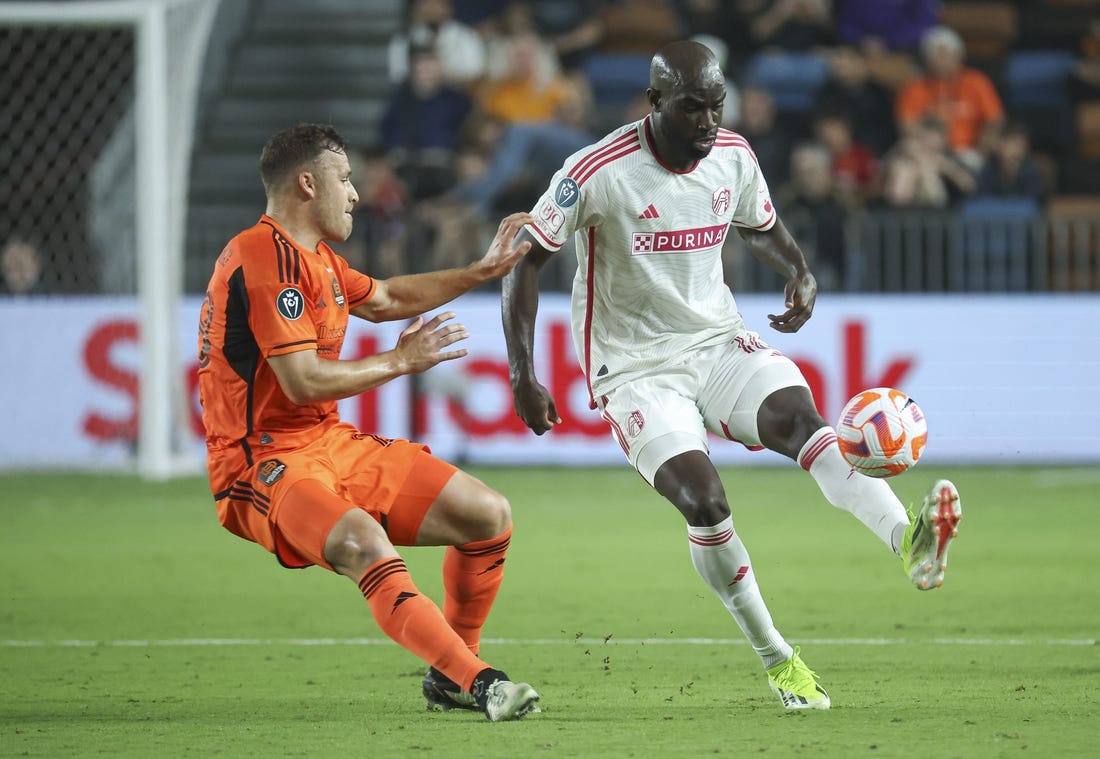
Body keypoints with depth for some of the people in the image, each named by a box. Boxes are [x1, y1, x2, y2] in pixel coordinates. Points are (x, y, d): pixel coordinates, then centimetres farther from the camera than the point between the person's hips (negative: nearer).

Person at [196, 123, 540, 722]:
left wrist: (483, 270, 33)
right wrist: (401, 361, -8)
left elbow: (384, 299, 35)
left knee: (489, 515, 4)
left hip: (335, 445, 10)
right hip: (265, 464, -10)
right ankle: (481, 682, -45)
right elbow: (304, 381, -22)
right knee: (364, 545, -38)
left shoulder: (313, 256, 16)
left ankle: (451, 677, 19)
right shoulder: (267, 256, -17)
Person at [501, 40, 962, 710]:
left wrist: (801, 274, -1)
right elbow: (526, 259, -6)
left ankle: (910, 541, -50)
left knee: (797, 412, -28)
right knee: (704, 501, -24)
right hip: (635, 368, -3)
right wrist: (523, 377, -11)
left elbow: (763, 228, 21)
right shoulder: (599, 172, -15)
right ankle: (777, 661, -8)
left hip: (719, 342, 3)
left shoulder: (733, 157, 0)